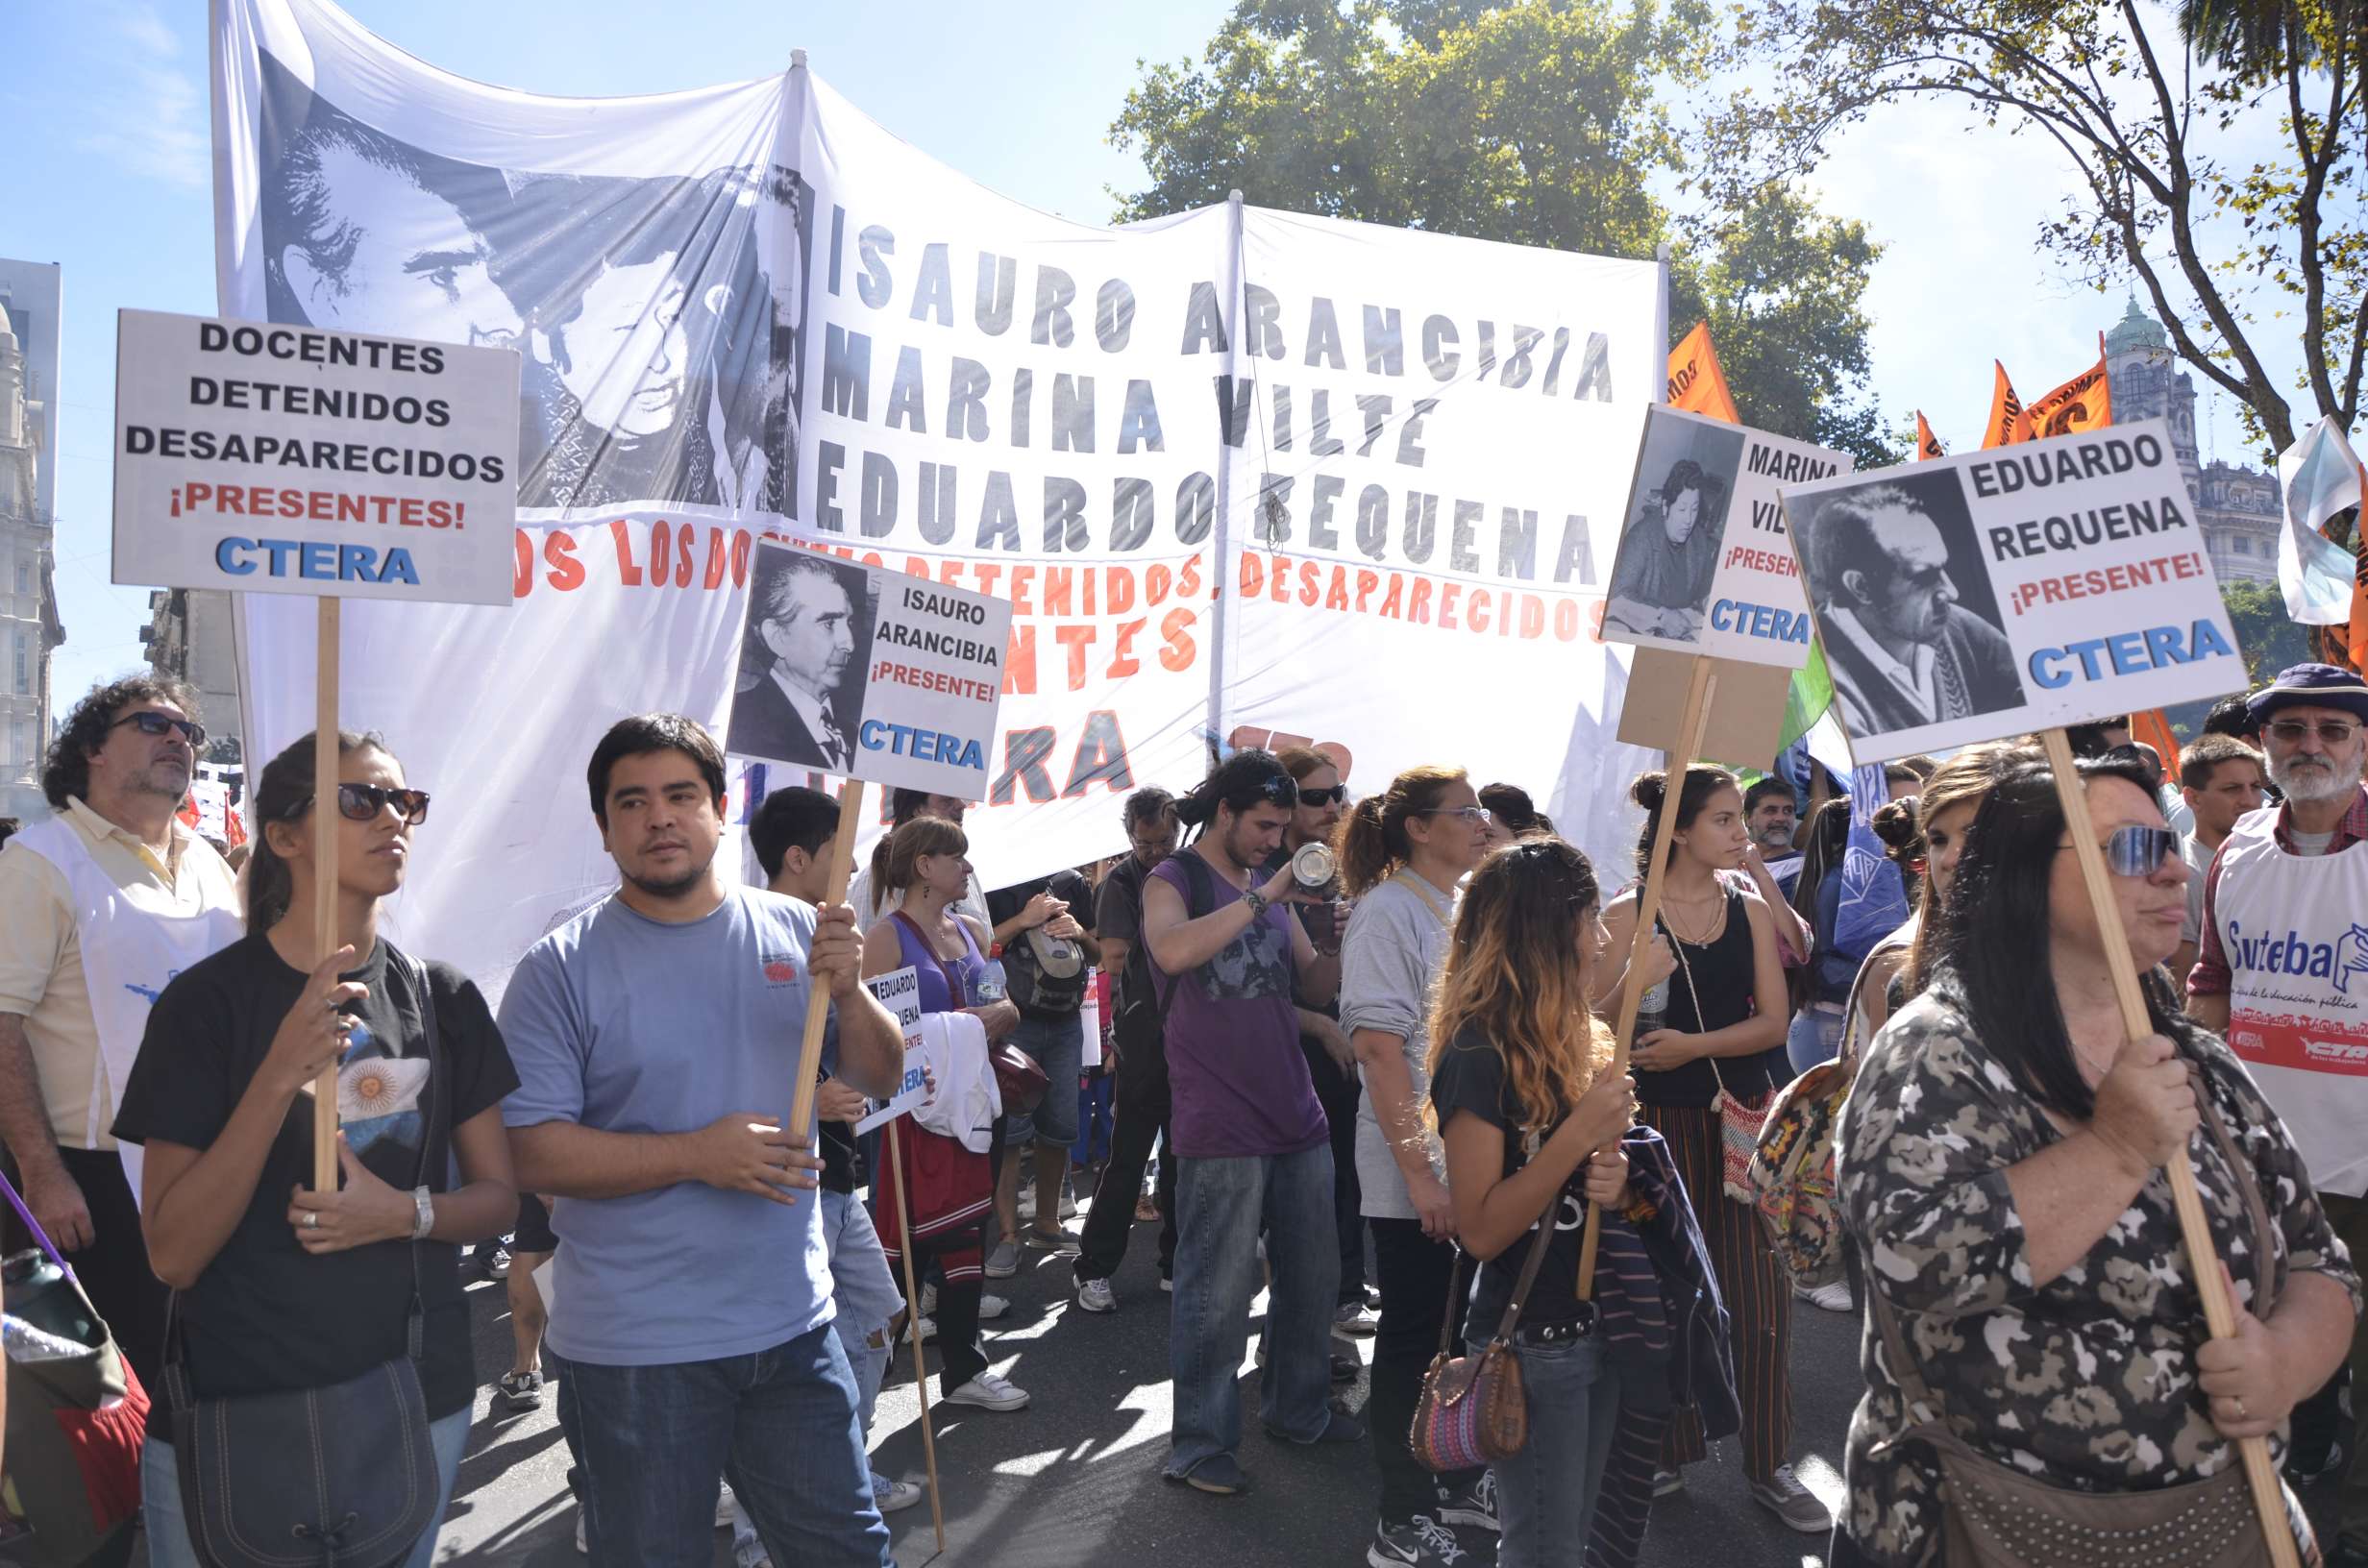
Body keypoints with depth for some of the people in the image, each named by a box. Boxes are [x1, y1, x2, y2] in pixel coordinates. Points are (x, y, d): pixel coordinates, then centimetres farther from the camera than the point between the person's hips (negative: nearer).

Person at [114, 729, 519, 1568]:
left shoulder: (443, 998, 0)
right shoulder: (208, 1000, -10)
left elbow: (498, 1194, 6)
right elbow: (173, 1253, -14)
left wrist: (407, 1212, -15)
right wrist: (280, 1077, -26)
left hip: (418, 1402, 3)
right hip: (230, 1417, -3)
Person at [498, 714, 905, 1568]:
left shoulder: (795, 931, 1)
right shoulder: (561, 970, -8)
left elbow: (880, 1077, 5)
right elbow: (529, 1151, -13)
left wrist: (848, 993, -16)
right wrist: (697, 1155, -21)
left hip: (793, 1328, 3)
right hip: (634, 1352, -3)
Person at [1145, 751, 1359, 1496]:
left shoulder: (1268, 887, 16)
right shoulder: (1173, 882, -5)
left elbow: (1313, 983, 18)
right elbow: (1172, 950, -27)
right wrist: (1263, 898, -23)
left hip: (1297, 1115, 7)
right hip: (1221, 1127, -7)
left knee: (1313, 1276, 15)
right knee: (1218, 1294, -3)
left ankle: (1299, 1409, 33)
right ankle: (1199, 1443, 11)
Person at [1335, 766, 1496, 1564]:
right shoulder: (1388, 913, -13)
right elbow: (1380, 1050, -19)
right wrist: (1419, 1171, -21)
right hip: (1415, 1173, -7)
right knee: (1412, 1338, 3)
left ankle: (1459, 1480, 34)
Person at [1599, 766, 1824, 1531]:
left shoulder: (1750, 910, 4)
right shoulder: (1626, 915, -5)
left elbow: (1772, 1021, -1)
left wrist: (1693, 1045, -15)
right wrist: (1632, 978, -25)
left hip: (1745, 1115, 2)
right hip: (1660, 1120, -2)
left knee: (1761, 1292, 2)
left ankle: (1768, 1465, 15)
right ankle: (1666, 1447, 25)